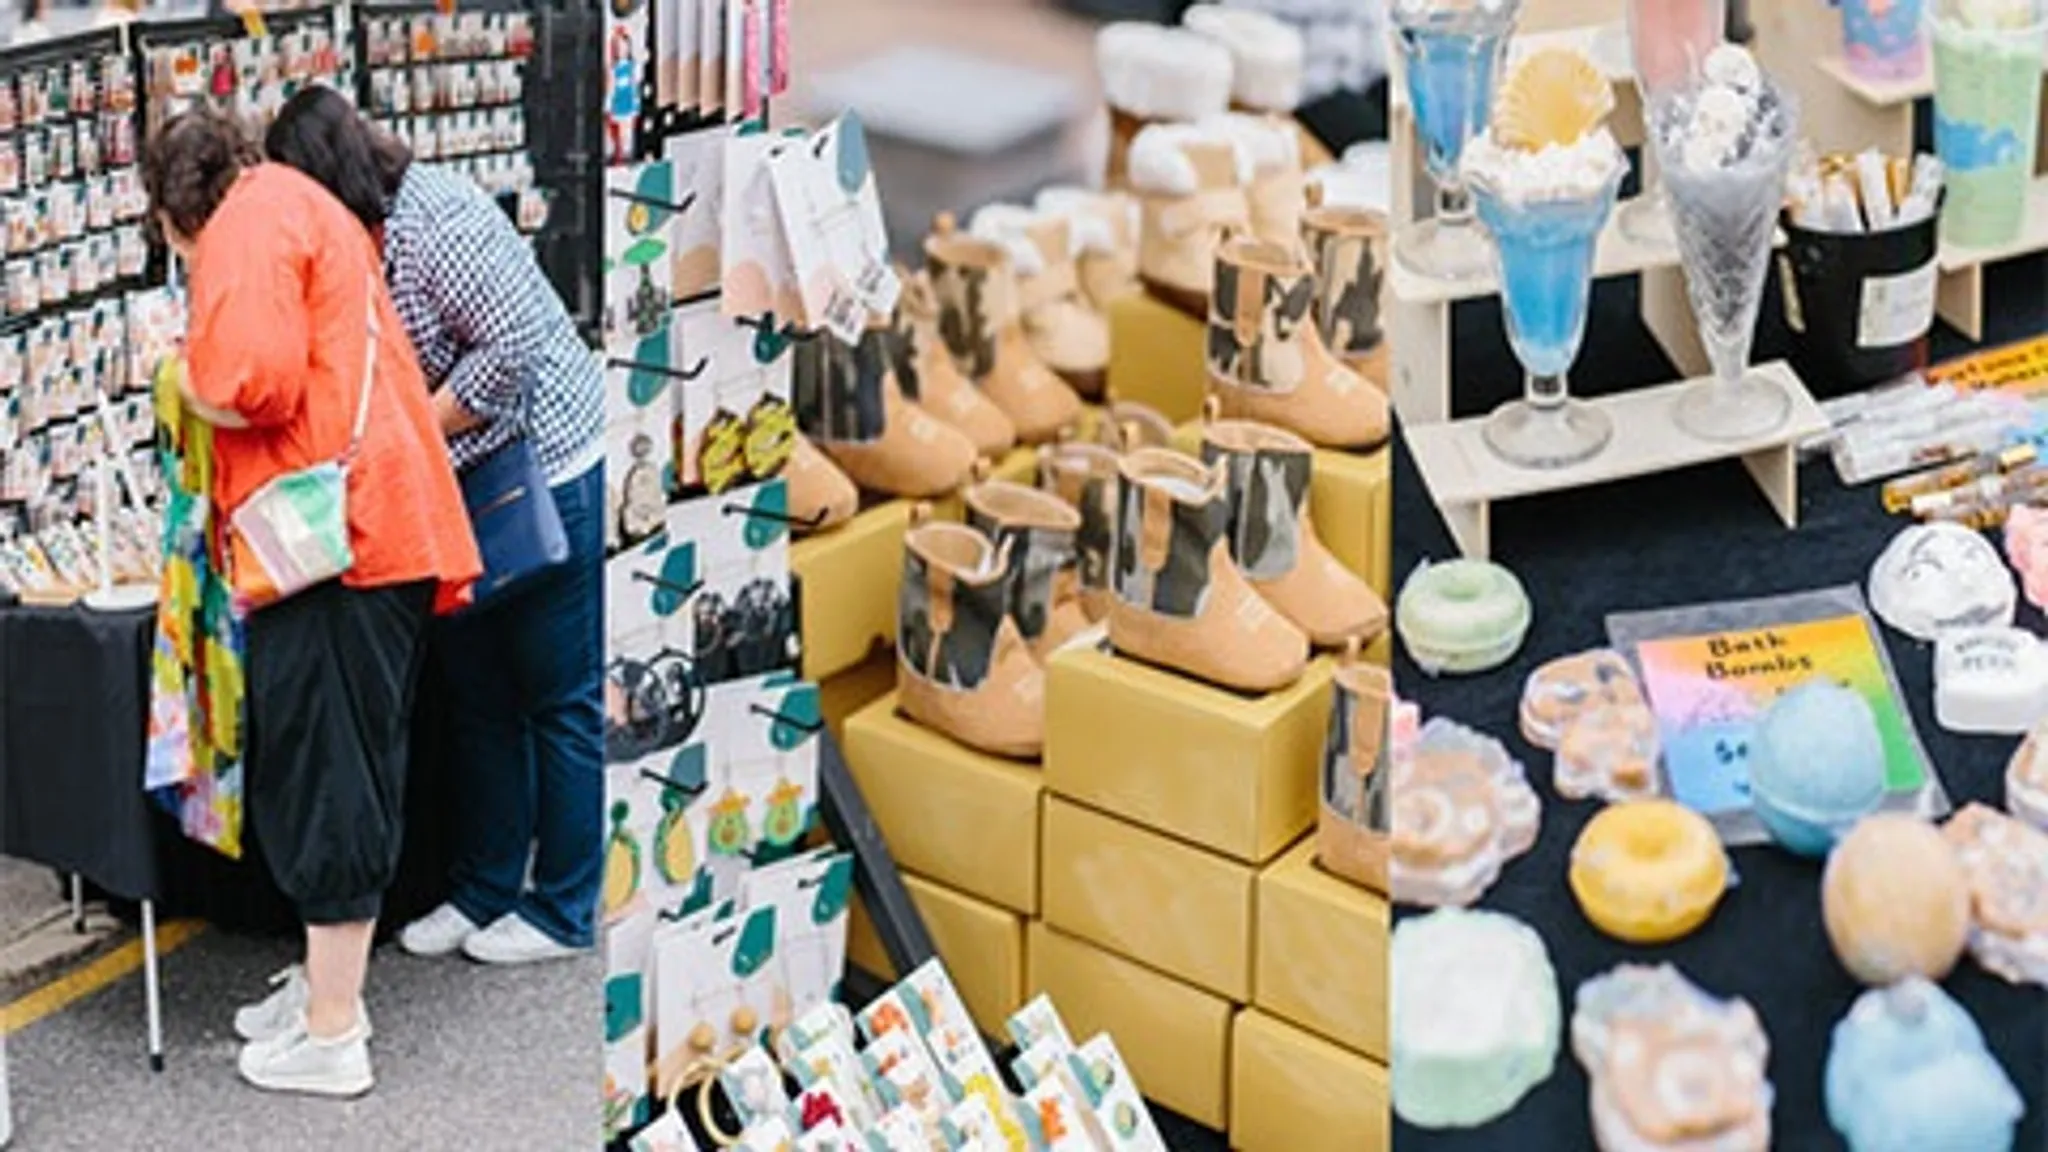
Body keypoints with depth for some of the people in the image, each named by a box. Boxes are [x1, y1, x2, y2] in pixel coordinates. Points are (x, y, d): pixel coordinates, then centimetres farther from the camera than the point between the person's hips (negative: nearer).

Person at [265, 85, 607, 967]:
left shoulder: (433, 222, -20)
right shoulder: (362, 244, 7)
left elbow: (513, 345, -25)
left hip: (545, 468, -9)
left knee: (559, 697, 1)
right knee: (479, 695, 14)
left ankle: (564, 911, 10)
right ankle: (483, 892, 24)